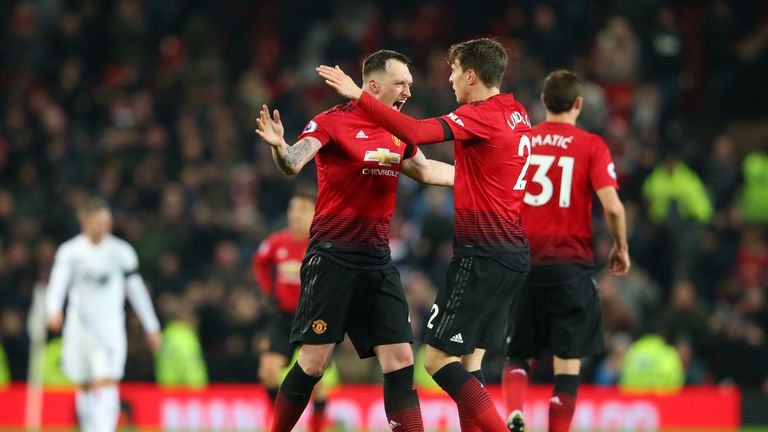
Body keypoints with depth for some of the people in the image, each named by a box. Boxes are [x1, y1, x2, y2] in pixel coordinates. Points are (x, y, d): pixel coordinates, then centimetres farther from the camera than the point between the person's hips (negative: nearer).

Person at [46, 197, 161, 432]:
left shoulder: (121, 252, -1)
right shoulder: (70, 251, -2)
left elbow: (136, 289, 7)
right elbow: (58, 281, -16)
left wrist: (152, 327, 11)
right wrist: (54, 311, -36)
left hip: (110, 327, -2)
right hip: (79, 324, 2)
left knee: (107, 385, -17)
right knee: (84, 388, 11)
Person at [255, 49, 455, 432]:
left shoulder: (398, 133, 11)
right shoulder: (332, 122, -8)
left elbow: (425, 170, 25)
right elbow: (294, 163, -22)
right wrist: (279, 147, -44)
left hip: (377, 258, 6)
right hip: (332, 256, -6)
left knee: (400, 360, -1)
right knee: (314, 361, -6)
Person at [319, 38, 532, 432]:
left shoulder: (480, 116, -14)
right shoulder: (517, 115, 13)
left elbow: (413, 132, -26)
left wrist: (358, 96, -21)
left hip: (483, 256, -9)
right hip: (513, 253, 9)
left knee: (438, 359, -7)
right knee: (469, 363, 10)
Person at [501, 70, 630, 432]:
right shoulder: (591, 145, -2)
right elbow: (612, 205, -11)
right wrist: (621, 247, 5)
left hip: (523, 263, 3)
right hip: (571, 265, -3)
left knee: (519, 355, 13)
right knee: (568, 361, 3)